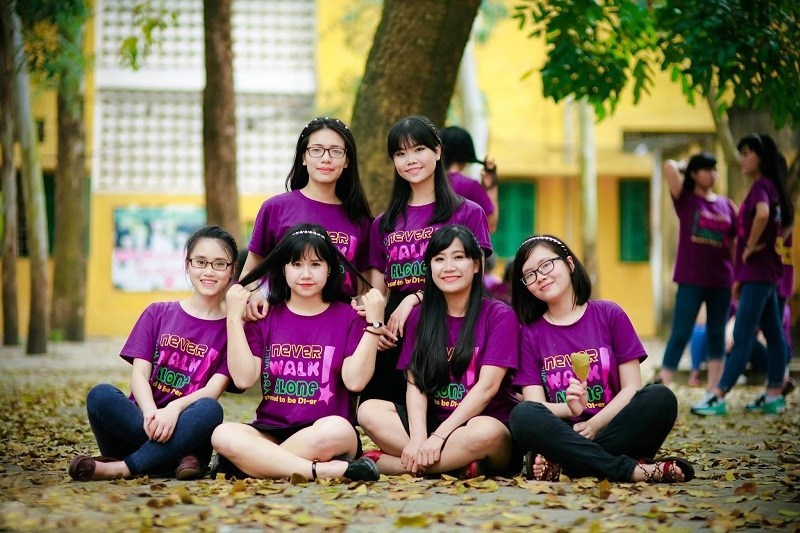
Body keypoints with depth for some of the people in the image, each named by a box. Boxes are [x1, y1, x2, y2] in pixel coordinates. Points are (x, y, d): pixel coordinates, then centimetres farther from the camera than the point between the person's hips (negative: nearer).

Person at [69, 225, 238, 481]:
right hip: (139, 422, 1)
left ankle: (122, 468, -31)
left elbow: (214, 390, -6)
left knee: (209, 410, -35)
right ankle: (179, 460, -29)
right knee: (101, 395, -29)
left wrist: (174, 409, -28)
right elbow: (139, 374, -1)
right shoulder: (157, 313, 11)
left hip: (186, 434, -1)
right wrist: (151, 414, -24)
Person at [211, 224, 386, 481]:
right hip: (270, 430, 2)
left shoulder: (346, 317, 9)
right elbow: (243, 378, 1)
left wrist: (374, 324, -8)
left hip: (325, 432, -2)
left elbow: (355, 380, -4)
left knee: (336, 429, -39)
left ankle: (254, 462, -23)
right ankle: (325, 471, -35)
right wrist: (234, 316, 1)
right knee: (223, 434, -31)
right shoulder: (264, 317, 14)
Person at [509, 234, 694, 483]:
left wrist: (593, 425, -15)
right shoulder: (530, 333, 10)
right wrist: (570, 408, -22)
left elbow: (631, 387, 1)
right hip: (561, 432, -1)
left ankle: (559, 464, -30)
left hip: (610, 430, 1)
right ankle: (632, 470, -35)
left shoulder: (609, 314, 8)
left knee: (660, 398, -27)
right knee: (522, 416, -32)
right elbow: (535, 405, 0)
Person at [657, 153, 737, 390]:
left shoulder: (726, 205, 11)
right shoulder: (686, 200, 0)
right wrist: (680, 165, 6)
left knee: (717, 335, 7)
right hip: (691, 281, -4)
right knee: (680, 334, -6)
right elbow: (669, 167, -15)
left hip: (721, 281, 4)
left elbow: (734, 243, 14)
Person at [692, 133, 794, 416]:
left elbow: (763, 214, -36)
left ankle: (717, 397, -13)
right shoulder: (769, 187, 17)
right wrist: (740, 278, 18)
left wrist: (750, 247, -21)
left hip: (757, 273, -10)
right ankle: (774, 396, 11)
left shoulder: (761, 186, -13)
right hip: (764, 273, 10)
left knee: (742, 336, -11)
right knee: (774, 336, 9)